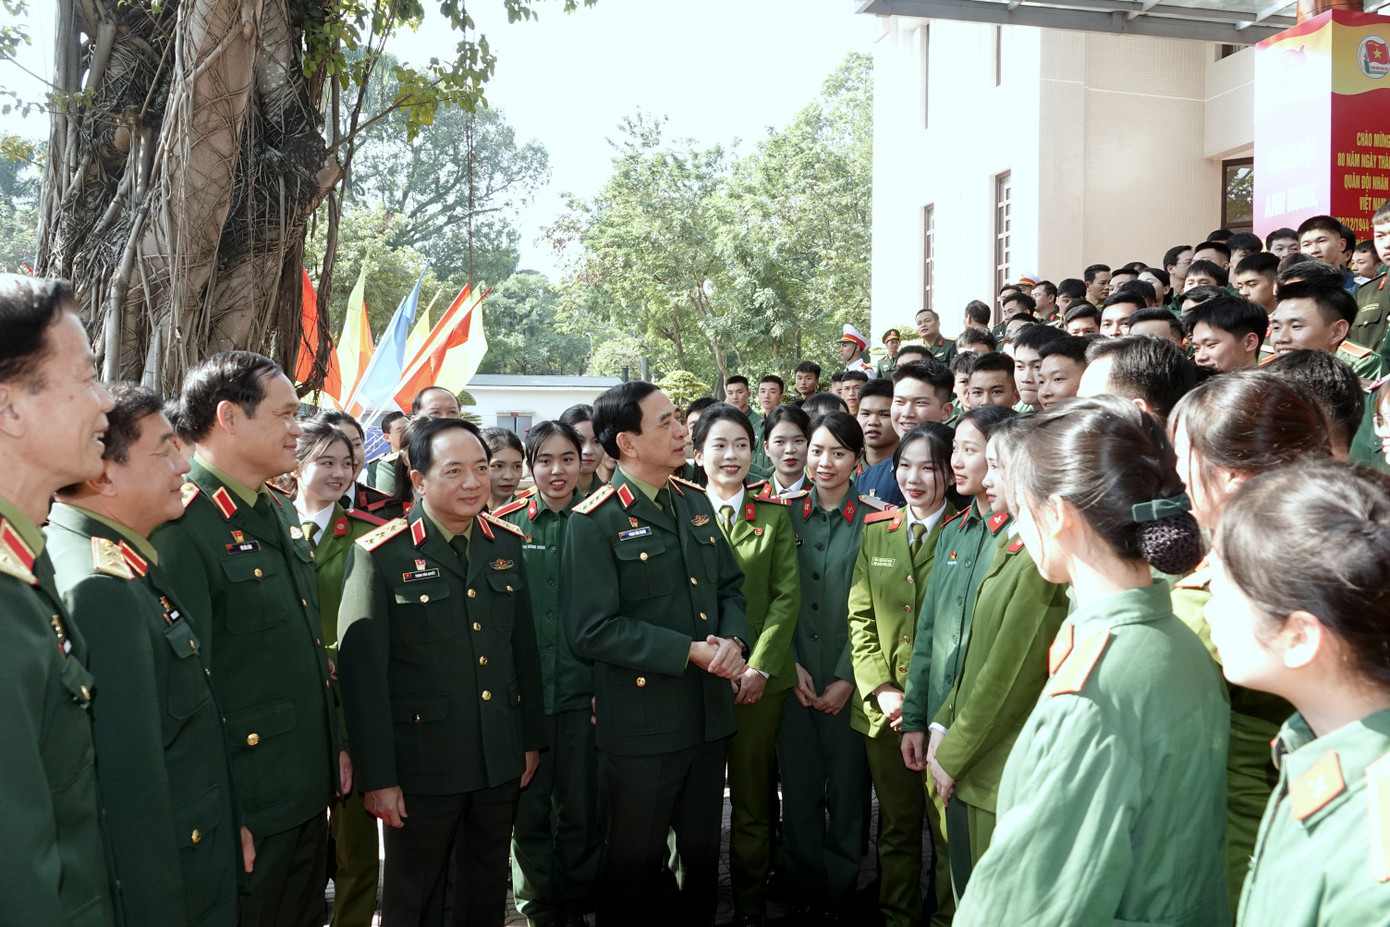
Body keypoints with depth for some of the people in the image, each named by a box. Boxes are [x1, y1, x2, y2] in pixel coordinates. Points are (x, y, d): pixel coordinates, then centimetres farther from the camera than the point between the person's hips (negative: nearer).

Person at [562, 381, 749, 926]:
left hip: (708, 716, 6)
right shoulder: (596, 522, -14)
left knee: (702, 853, 21)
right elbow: (592, 630, -20)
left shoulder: (694, 501, 7)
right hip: (642, 726, -6)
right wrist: (690, 651, -21)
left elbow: (729, 585, 14)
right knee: (634, 865, 11)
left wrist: (732, 639, -7)